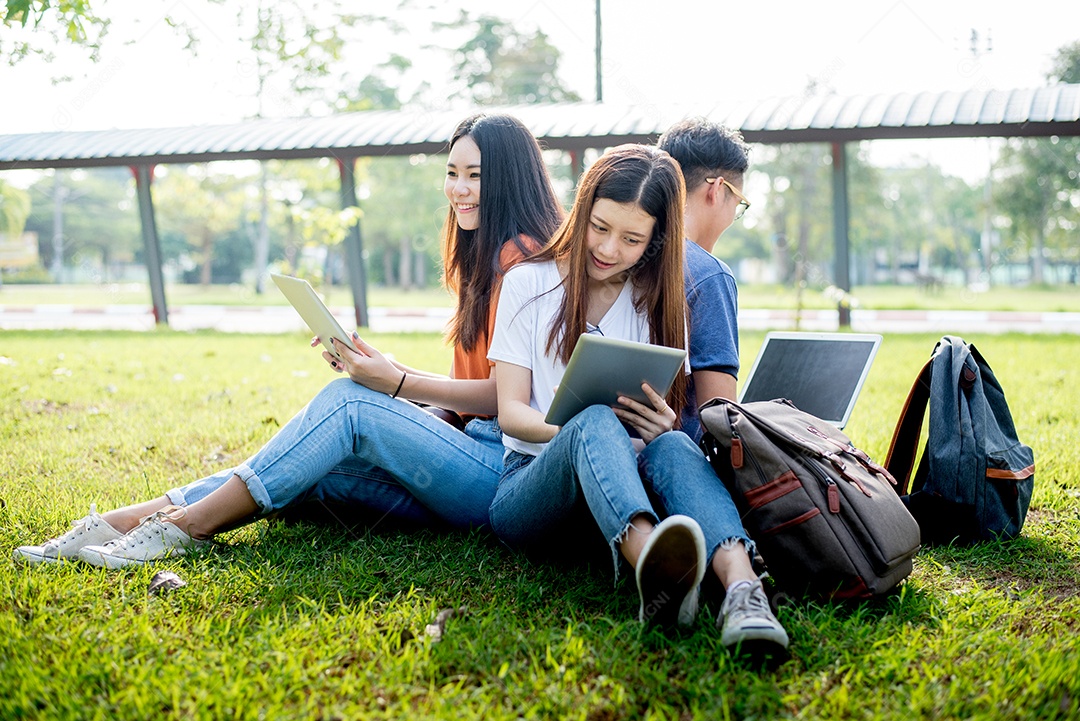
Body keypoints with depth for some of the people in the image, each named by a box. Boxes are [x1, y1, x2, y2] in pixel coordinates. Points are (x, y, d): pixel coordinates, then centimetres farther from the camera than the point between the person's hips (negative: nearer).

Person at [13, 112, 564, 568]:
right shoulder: (484, 258, 22)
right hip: (473, 453, 8)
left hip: (507, 471, -8)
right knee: (313, 471, -10)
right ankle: (123, 522, -17)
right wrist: (382, 368, 5)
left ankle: (183, 527, -20)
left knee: (348, 401, -22)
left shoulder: (523, 257, -8)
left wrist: (397, 383, -14)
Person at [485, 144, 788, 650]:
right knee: (593, 422, -36)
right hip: (530, 484, -2)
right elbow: (510, 411, -1)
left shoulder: (658, 303, 15)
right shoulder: (529, 283, 7)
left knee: (669, 444, -32)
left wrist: (665, 425, -17)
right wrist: (577, 432, -23)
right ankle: (653, 570, -66)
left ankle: (742, 589, -59)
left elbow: (668, 418, 10)